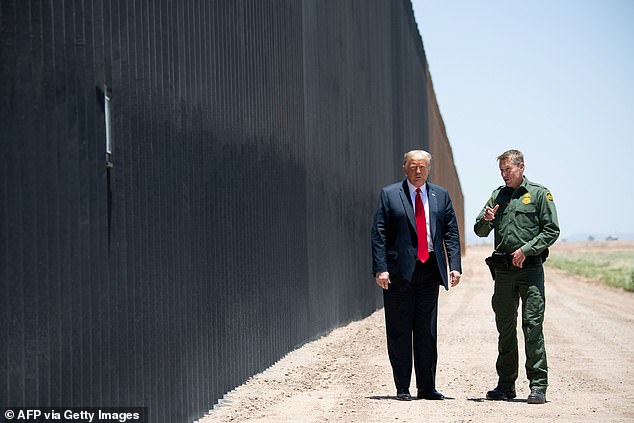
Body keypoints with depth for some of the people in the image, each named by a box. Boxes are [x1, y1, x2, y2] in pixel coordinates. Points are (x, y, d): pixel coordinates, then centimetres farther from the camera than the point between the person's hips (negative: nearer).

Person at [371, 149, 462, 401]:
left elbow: (451, 232, 9)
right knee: (399, 332, 2)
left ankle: (427, 387, 14)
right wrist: (380, 268, -12)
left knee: (427, 331, 6)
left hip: (430, 269, 3)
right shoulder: (389, 195, 3)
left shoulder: (441, 196, 12)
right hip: (399, 271, -3)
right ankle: (402, 387, 9)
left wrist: (455, 265, -2)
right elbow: (378, 234, -2)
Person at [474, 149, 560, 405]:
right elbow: (480, 231, 15)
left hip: (530, 267, -5)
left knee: (532, 325, -8)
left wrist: (526, 250, -12)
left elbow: (552, 230, -3)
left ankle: (538, 385, -6)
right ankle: (506, 385, 16)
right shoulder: (497, 195, 15)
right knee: (505, 327, 8)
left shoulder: (539, 194, 2)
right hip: (503, 269, 5)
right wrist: (486, 220, -8)